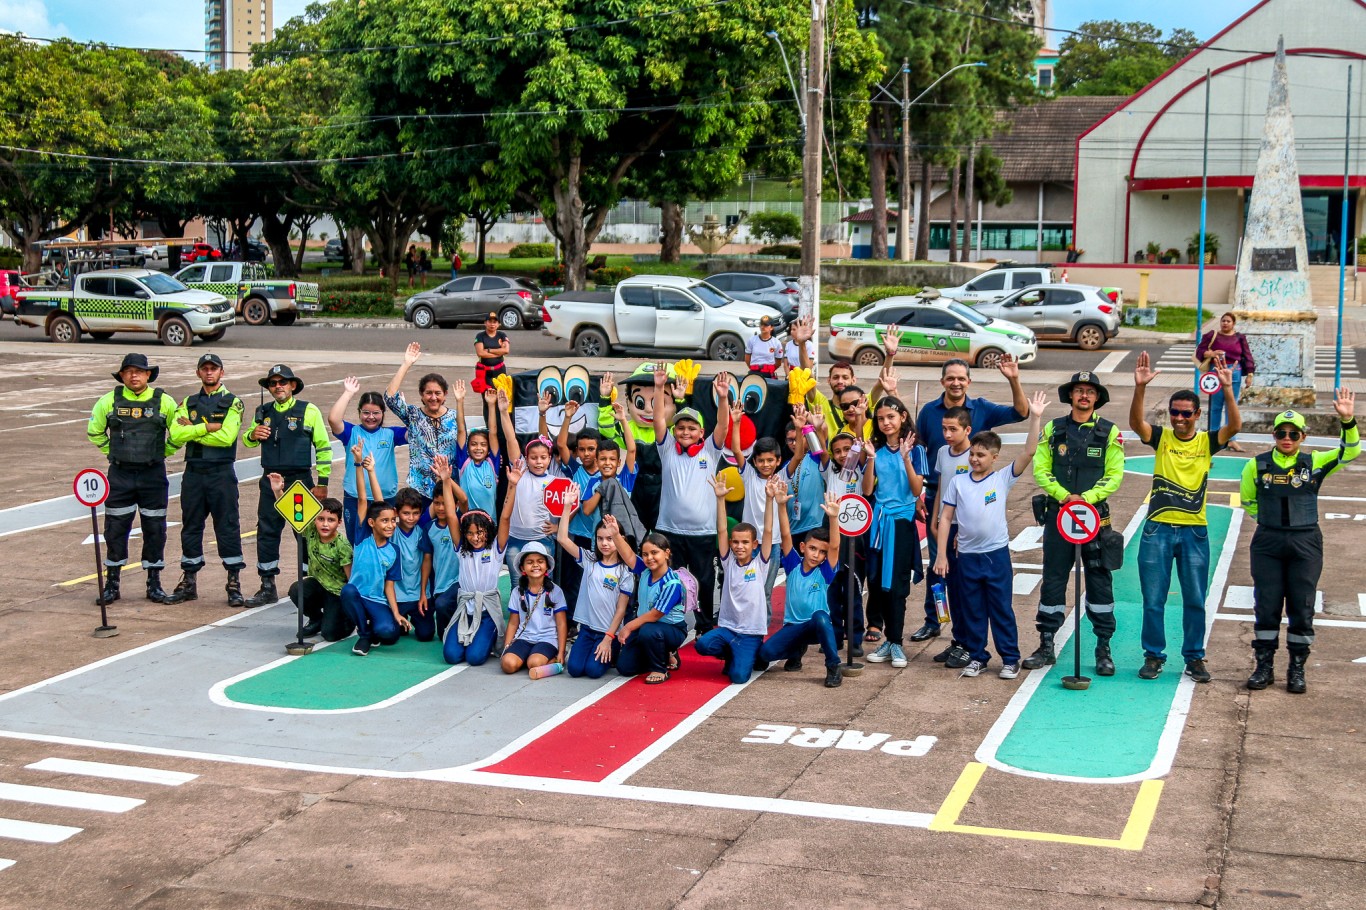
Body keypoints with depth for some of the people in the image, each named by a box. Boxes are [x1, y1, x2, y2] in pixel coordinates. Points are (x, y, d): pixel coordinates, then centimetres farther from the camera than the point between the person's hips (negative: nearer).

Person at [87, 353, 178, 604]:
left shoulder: (164, 402, 0)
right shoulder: (109, 401, 1)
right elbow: (94, 431, 16)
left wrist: (162, 453, 7)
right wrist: (111, 452, 11)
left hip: (153, 475, 0)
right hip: (120, 474, 0)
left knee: (155, 529, 3)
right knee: (115, 528, 2)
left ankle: (154, 583, 14)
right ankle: (111, 583, 12)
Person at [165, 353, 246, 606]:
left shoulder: (232, 403, 2)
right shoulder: (188, 403, 13)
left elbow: (226, 437, -13)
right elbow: (175, 435, -3)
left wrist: (193, 430, -6)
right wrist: (208, 427, -10)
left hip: (221, 473, -4)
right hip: (194, 472, 4)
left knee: (228, 526, -3)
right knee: (191, 527, 9)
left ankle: (234, 584, 4)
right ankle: (188, 583, 18)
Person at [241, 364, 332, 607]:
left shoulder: (309, 411, 0)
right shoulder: (263, 413, 13)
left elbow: (323, 448, 1)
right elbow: (246, 440, 24)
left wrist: (322, 483, -4)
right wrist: (252, 435, -2)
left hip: (300, 480, -4)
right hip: (270, 481, 4)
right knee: (266, 532, 4)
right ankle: (267, 587, 12)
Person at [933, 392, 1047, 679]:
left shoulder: (1003, 478, -1)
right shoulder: (957, 482, 2)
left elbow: (1029, 452, -11)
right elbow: (946, 518, 4)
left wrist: (1035, 418, -18)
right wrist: (941, 555, 0)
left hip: (996, 553, -2)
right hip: (967, 555, 2)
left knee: (1001, 609, 4)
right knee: (971, 610, 10)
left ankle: (1010, 658, 13)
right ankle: (976, 657, 22)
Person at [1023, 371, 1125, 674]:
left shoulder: (1109, 432, 3)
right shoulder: (1053, 429, 6)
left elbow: (1114, 475, -1)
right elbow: (1041, 469, 2)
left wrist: (1087, 497, -15)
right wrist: (1064, 495, -13)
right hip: (1058, 512, 1)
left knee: (1100, 581, 1)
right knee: (1053, 579, 5)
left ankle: (1103, 649, 9)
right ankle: (1046, 646, 13)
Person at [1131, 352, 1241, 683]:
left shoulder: (1207, 442, 3)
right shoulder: (1161, 438, 3)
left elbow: (1235, 426, -14)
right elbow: (1136, 423, -15)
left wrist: (1227, 389, -26)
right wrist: (1140, 387, -29)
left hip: (1194, 531, 0)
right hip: (1158, 528, 0)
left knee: (1195, 600, 8)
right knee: (1153, 600, 5)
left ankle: (1194, 658, 19)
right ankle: (1154, 656, 17)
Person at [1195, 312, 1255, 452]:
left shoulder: (1240, 338, 6)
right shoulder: (1212, 335, 3)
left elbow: (1247, 356, 6)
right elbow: (1199, 351, 2)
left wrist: (1249, 374, -1)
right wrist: (1211, 354, -16)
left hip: (1234, 373, 1)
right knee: (1216, 406, 3)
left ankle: (1231, 440, 0)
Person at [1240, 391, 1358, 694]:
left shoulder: (1314, 463, 2)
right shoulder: (1257, 465, 3)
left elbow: (1349, 452, -8)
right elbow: (1247, 500, 15)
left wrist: (1348, 421, -21)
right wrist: (1268, 521, 9)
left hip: (1305, 544, 0)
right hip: (1267, 544, 0)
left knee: (1302, 608, 3)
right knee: (1266, 606, 3)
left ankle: (1297, 670, 13)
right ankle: (1264, 667, 13)